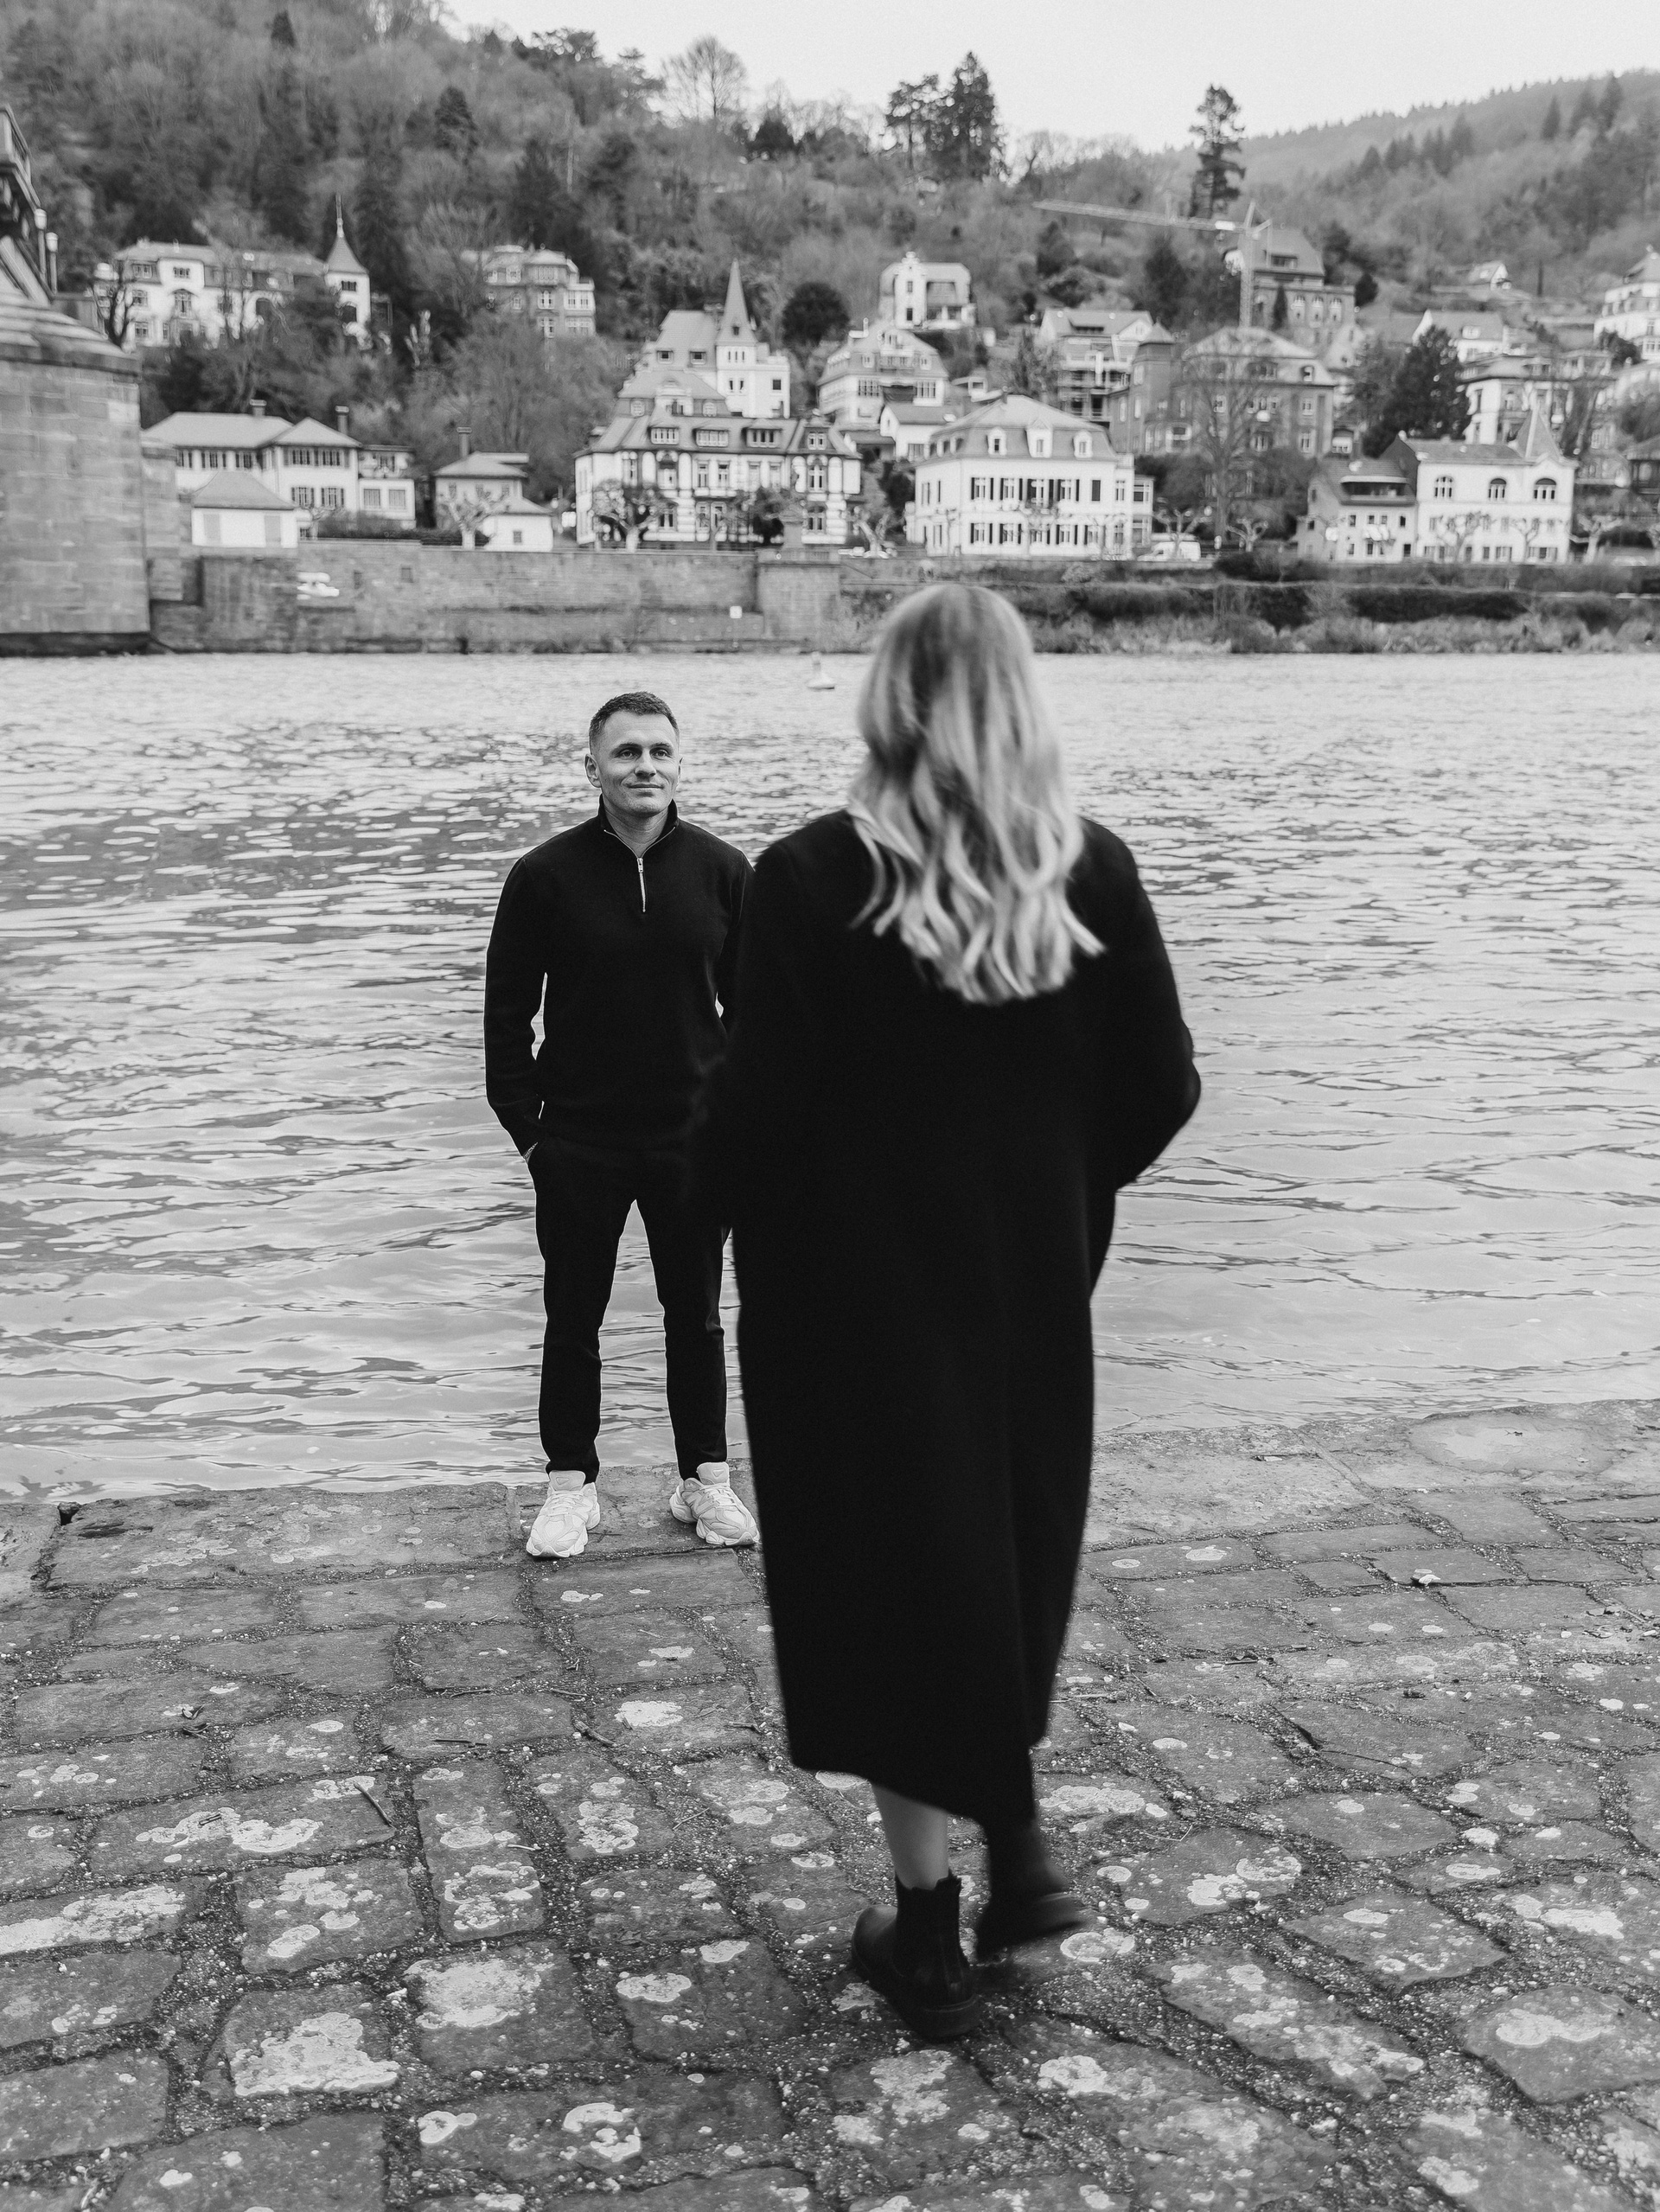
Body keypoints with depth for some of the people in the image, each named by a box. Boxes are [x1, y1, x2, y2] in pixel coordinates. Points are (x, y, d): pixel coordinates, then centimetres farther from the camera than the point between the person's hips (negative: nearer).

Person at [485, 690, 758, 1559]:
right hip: (578, 1145, -1)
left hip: (692, 1138, 1)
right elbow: (506, 1009, 0)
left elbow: (752, 1002, 5)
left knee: (695, 1316, 12)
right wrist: (526, 1123, -5)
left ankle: (705, 1478, 25)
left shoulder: (722, 871, -1)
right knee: (573, 1319, 8)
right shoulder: (546, 875, -5)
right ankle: (571, 1482, 22)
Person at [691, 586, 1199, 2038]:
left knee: (892, 1577, 10)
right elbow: (1159, 1088, -2)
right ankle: (1015, 1833, 24)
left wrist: (729, 1198, 5)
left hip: (857, 1292, -3)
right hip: (1033, 1286, 3)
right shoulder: (1092, 873, -5)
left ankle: (929, 1929, 21)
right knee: (1004, 1552, 25)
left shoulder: (815, 880, -16)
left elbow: (758, 1105, -16)